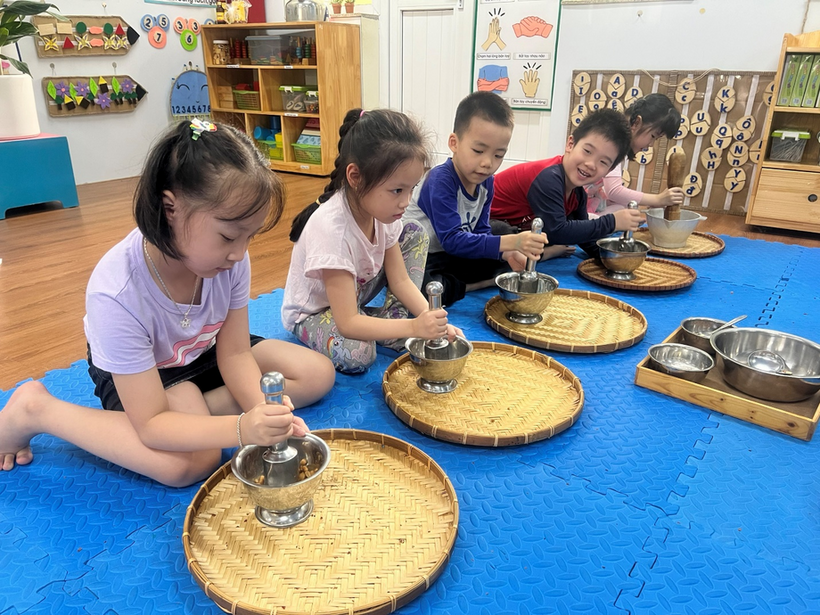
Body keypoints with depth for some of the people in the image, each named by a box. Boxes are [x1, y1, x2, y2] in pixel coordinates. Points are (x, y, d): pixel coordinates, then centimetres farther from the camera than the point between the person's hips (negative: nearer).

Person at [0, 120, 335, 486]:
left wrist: (263, 412, -34)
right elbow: (152, 425, -33)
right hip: (136, 375, -5)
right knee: (192, 462, -32)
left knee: (319, 374, -5)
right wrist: (242, 429, -48)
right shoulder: (116, 294, -37)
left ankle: (192, 412, -11)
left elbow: (234, 353, -14)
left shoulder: (230, 257, -25)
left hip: (205, 354, 5)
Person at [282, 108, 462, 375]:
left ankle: (393, 318, -8)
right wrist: (413, 327, -43)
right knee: (356, 355, -37)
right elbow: (347, 323, -36)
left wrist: (431, 320, -23)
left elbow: (400, 280, -8)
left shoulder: (382, 210, -15)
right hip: (312, 312, -6)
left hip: (355, 296, 7)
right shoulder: (331, 227, -37)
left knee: (414, 234, -5)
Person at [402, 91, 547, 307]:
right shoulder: (441, 181, -24)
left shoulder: (486, 182, 0)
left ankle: (451, 285, -9)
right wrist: (508, 243, -40)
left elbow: (481, 232, 4)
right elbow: (452, 240, -31)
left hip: (453, 258, 8)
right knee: (425, 289, -39)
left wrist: (507, 253, -18)